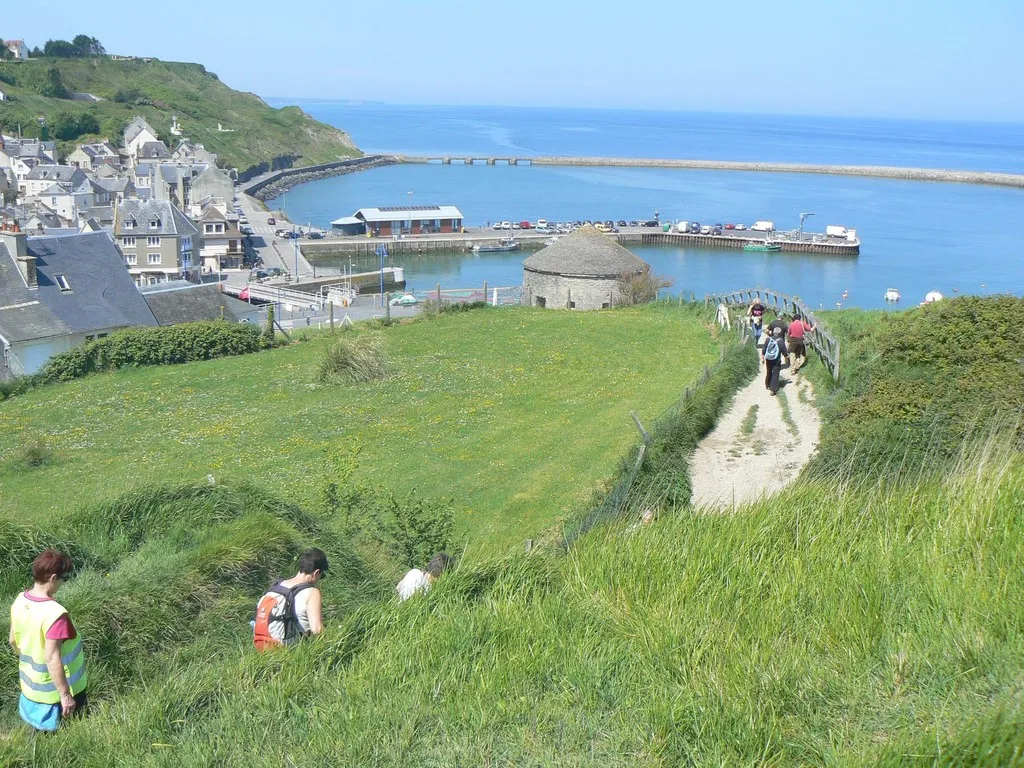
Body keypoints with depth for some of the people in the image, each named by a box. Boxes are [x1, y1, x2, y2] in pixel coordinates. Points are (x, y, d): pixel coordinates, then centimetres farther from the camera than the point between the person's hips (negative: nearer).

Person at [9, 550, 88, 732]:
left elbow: (13, 641, 6)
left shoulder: (20, 601, -8)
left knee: (43, 735, 26)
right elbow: (52, 659, -31)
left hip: (31, 687, 7)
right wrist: (65, 695, -23)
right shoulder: (55, 613, -33)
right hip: (56, 691, -7)